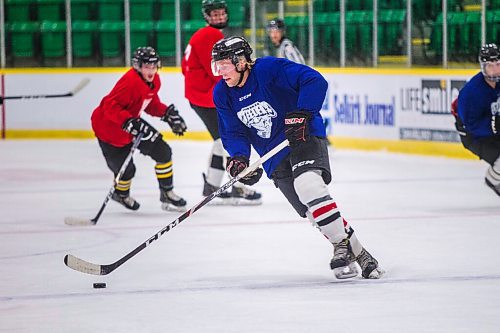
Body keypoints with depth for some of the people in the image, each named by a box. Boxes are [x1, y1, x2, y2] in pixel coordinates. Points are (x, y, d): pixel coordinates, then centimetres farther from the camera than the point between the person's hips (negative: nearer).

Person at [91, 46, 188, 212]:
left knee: (163, 152, 1)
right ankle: (121, 193, 31)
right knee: (126, 169, -4)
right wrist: (130, 123, -44)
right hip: (108, 127, -9)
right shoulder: (130, 81, -32)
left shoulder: (154, 80, -2)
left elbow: (152, 104, 15)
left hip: (132, 124, 9)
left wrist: (168, 113, -1)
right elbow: (110, 107, -36)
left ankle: (167, 194, 14)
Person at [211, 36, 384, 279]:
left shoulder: (269, 69, -18)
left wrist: (301, 114, -32)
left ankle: (342, 247, -22)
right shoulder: (223, 95, 0)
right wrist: (238, 159, -15)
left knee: (307, 184, -32)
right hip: (275, 157, 6)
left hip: (305, 137, -6)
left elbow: (315, 81, -23)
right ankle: (358, 255, 9)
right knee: (312, 212, -4)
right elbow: (233, 134, 4)